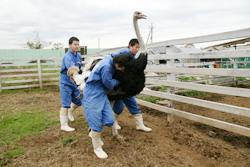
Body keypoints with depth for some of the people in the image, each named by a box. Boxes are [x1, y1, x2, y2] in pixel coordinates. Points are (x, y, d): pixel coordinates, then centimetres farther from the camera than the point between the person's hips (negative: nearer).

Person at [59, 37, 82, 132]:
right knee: (65, 105, -3)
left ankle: (70, 112, 44)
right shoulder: (67, 57, -20)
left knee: (78, 101, 14)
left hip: (74, 83, 8)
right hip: (66, 83, -7)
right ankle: (64, 125, 9)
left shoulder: (79, 56, 7)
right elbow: (72, 69, -38)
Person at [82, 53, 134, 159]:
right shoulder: (106, 67, -26)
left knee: (110, 121, 3)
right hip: (92, 95, -8)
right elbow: (109, 85, -14)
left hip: (101, 94, 8)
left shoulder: (112, 63, 2)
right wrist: (117, 81, 3)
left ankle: (94, 133, 33)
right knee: (96, 122, -2)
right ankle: (97, 148, 21)